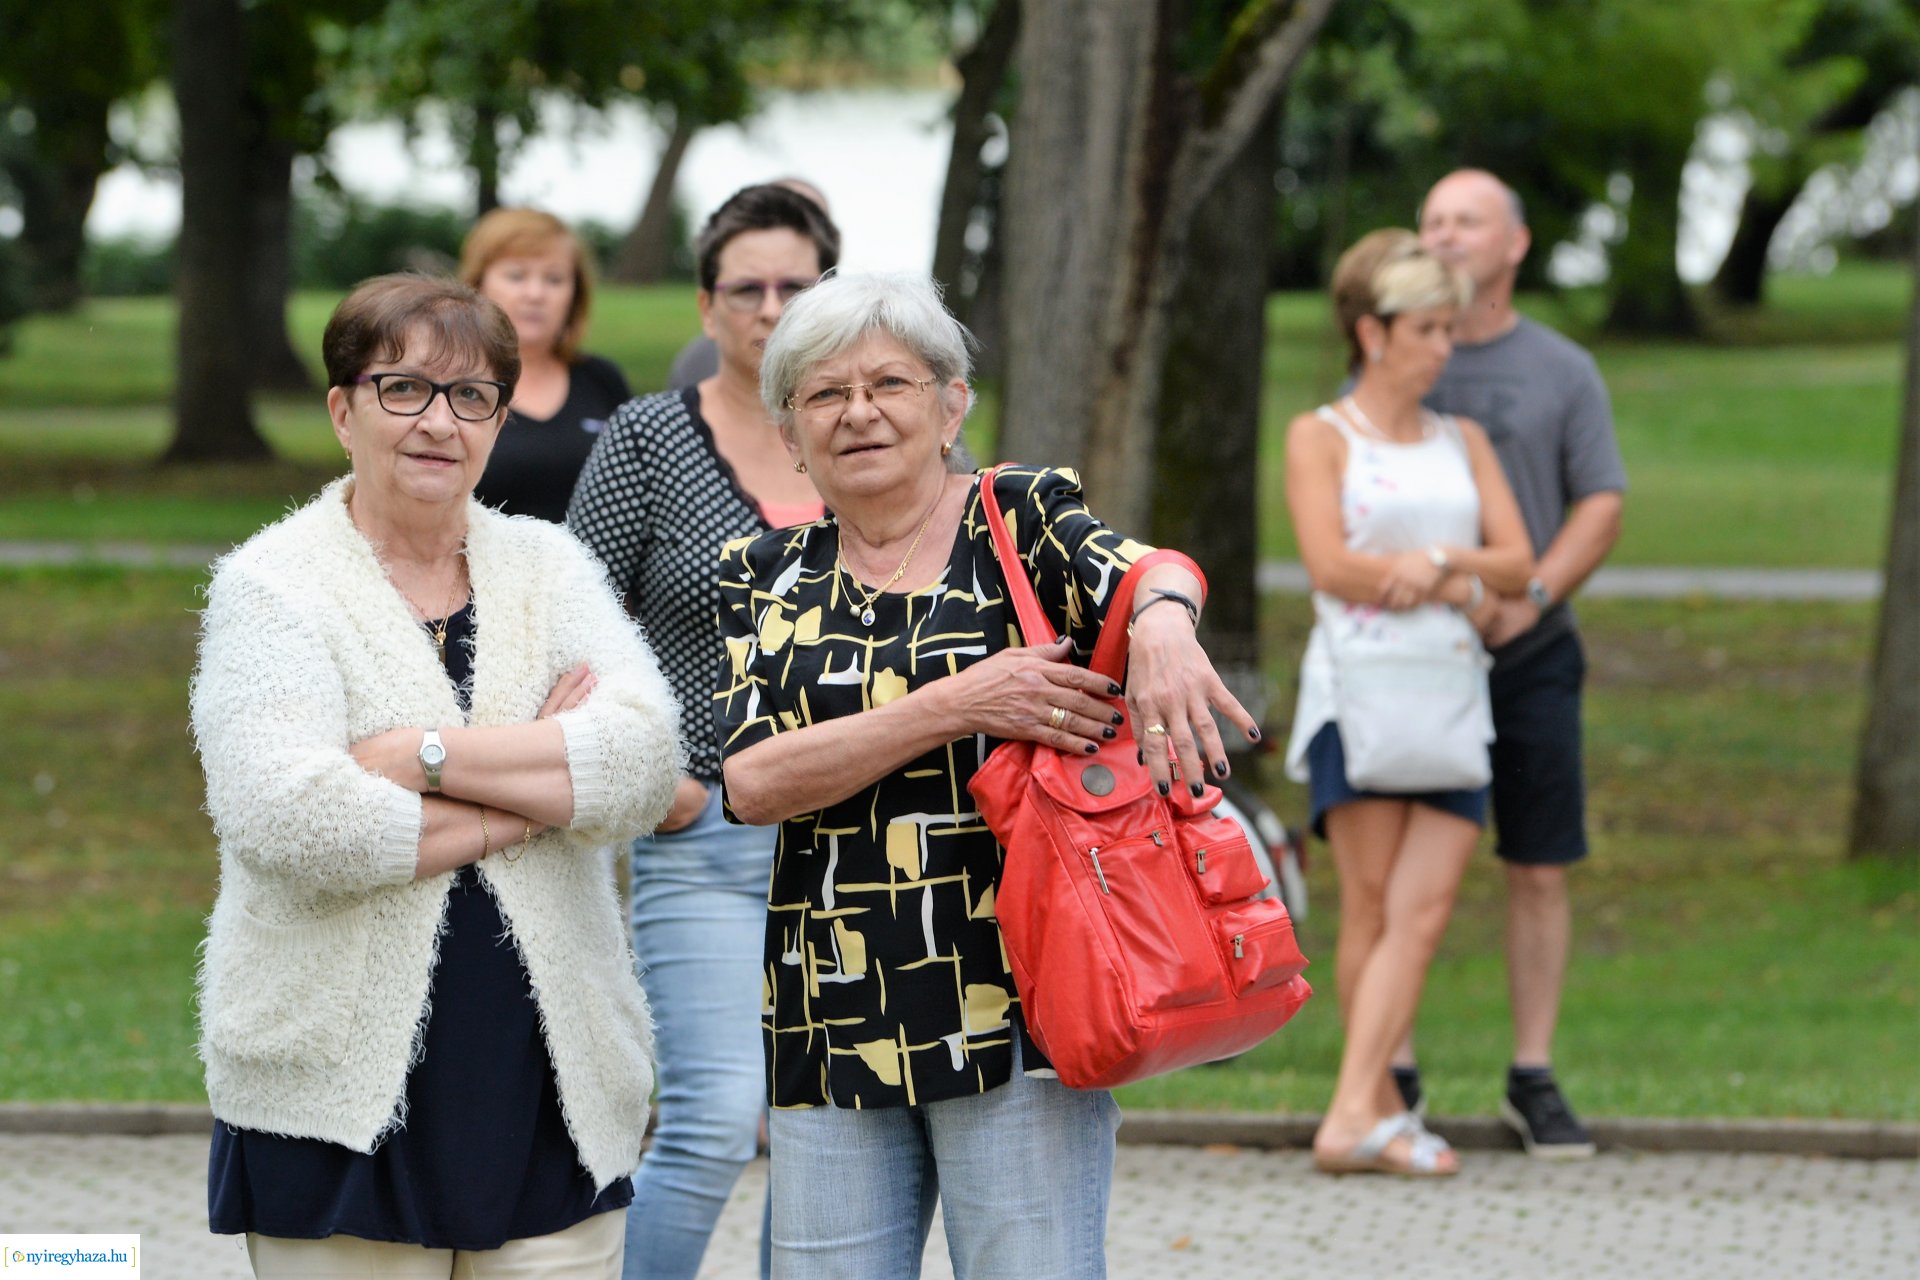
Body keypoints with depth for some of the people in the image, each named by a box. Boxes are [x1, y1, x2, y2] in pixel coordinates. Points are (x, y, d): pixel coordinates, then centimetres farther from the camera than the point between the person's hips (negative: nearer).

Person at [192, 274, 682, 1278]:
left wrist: (424, 752, -15)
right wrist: (541, 789, -10)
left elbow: (644, 761, -5)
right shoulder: (272, 586, -1)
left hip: (549, 1092, 4)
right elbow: (290, 819, -18)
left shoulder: (548, 569, 12)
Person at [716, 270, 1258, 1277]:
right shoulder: (765, 577, 10)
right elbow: (751, 780, -5)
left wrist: (1161, 624, -44)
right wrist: (959, 707, -16)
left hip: (1015, 1008, -3)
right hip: (832, 1028, 3)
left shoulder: (1021, 520, 3)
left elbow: (1147, 573, -19)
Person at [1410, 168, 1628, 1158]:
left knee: (1538, 871, 1)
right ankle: (1393, 1077, 7)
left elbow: (1602, 507, 2)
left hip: (1529, 656, 0)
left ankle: (1533, 1079, 9)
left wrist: (1529, 597, -14)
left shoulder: (1562, 372, 6)